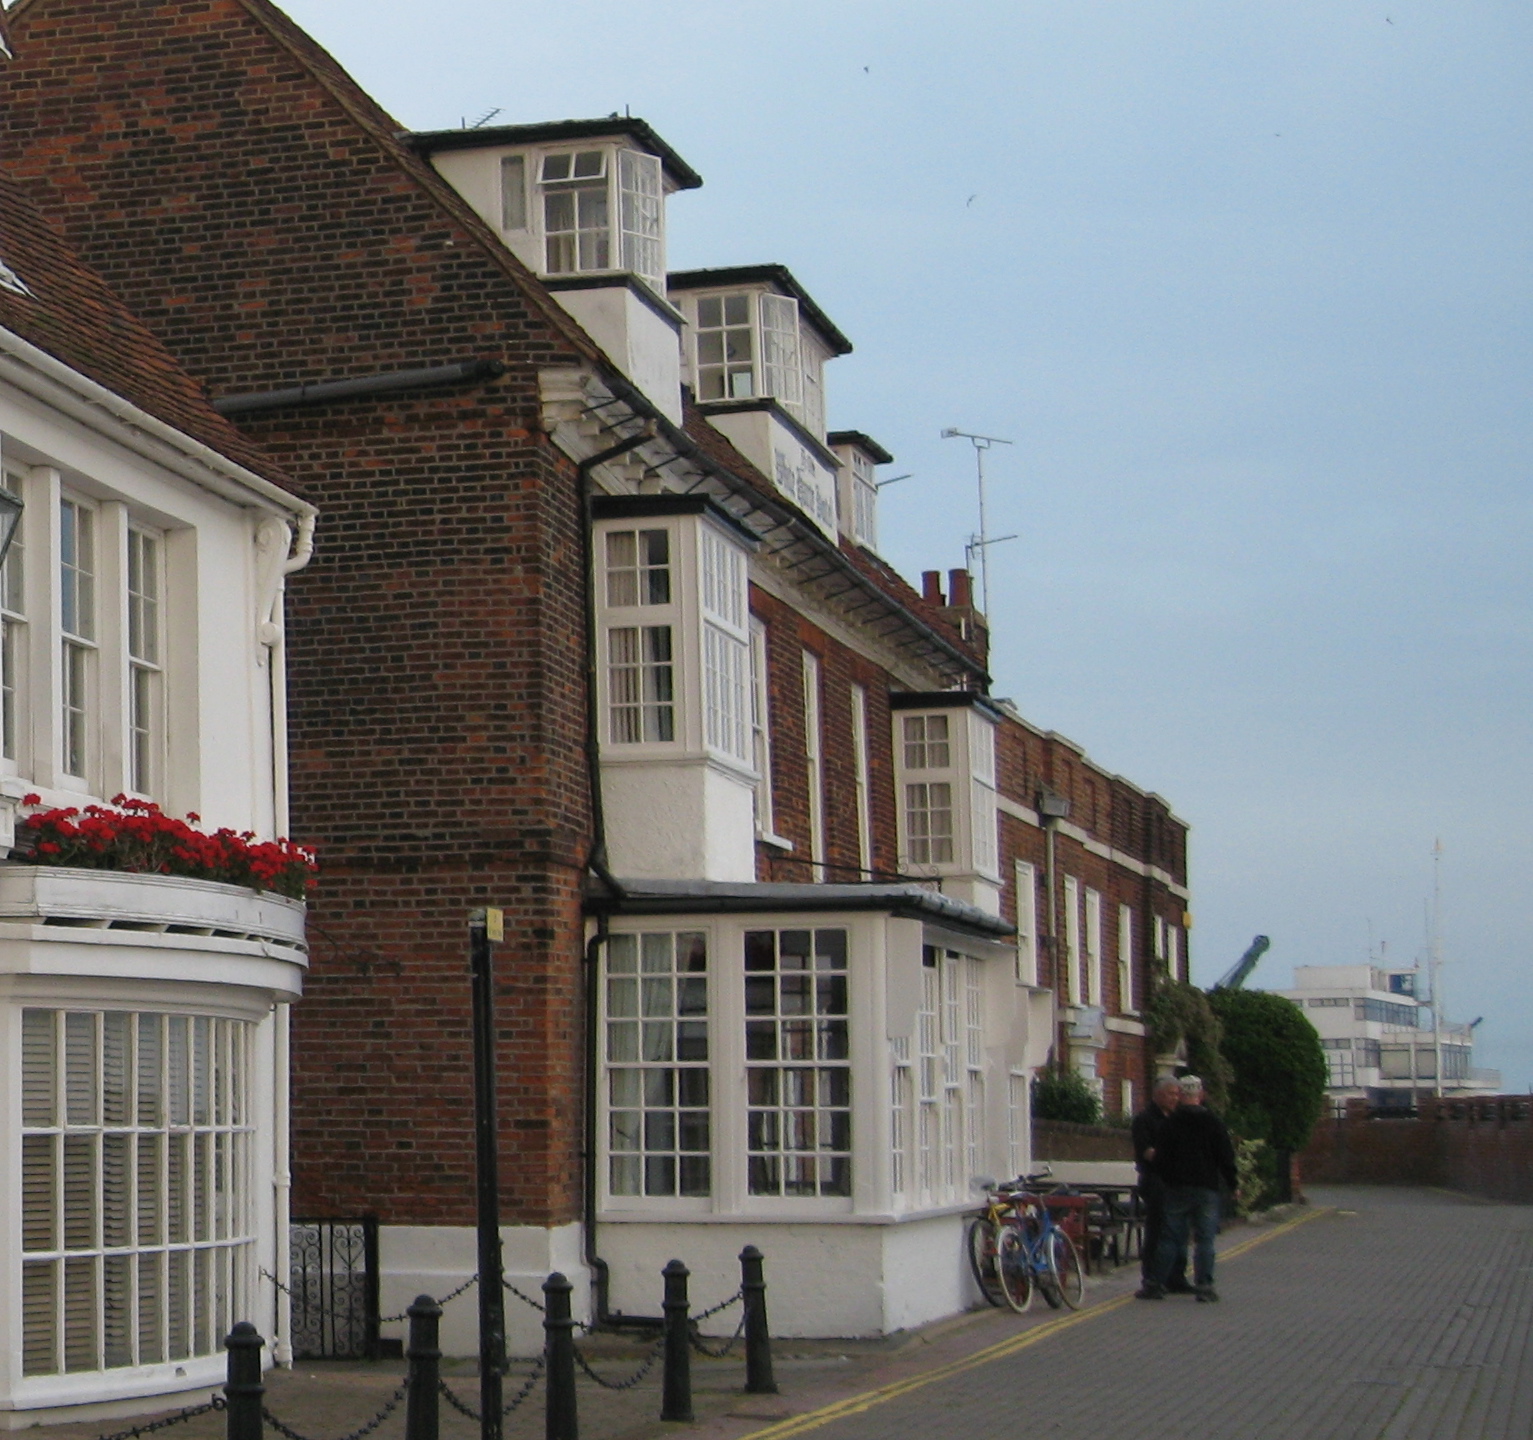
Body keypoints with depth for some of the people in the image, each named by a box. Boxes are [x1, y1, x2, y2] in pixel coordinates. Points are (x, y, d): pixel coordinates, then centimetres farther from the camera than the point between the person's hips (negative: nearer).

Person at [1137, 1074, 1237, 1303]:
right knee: (1204, 1239, 2)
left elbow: (1161, 1157, 1)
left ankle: (1155, 1284, 3)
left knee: (1169, 1238, 4)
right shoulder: (1214, 1122, 0)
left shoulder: (1171, 1123, 0)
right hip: (1207, 1189, 0)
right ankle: (1204, 1286, -3)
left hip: (1177, 1188, 0)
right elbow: (1226, 1157, 0)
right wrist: (1232, 1184, 9)